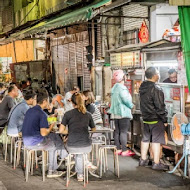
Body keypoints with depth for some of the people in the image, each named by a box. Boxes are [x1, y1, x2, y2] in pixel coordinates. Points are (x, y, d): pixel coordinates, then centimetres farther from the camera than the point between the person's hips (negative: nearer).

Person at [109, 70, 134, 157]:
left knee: (117, 131, 11)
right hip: (123, 113, -9)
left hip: (115, 113, 9)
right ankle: (124, 150, -5)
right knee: (123, 131, -6)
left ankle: (118, 149, 16)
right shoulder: (122, 88, -16)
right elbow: (126, 99, -21)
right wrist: (131, 105, -3)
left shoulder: (114, 87, 12)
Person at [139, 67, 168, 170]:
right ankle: (156, 163, 0)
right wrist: (164, 120, -10)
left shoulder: (142, 87, 6)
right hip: (156, 119, -8)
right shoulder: (156, 89, -19)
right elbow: (160, 106, -18)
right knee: (156, 140, -3)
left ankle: (143, 160, 25)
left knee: (145, 139, 16)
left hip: (146, 118, 8)